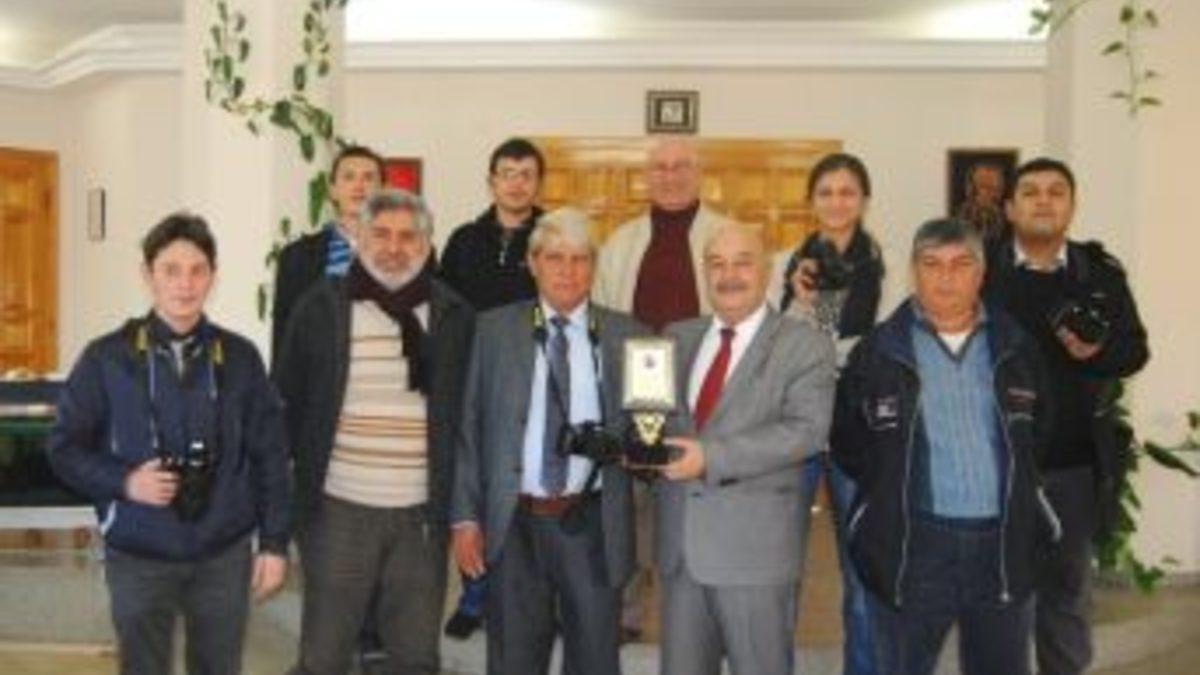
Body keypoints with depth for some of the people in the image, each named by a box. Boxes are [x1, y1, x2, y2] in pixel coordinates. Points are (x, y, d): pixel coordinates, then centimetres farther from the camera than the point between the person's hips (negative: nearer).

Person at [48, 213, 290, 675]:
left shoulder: (239, 357, 0)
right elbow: (65, 447, 1)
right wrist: (123, 482, -15)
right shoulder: (108, 357, -4)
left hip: (224, 553, 1)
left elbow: (269, 456, 4)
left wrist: (274, 542, 1)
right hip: (138, 555, -1)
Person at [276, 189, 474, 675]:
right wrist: (284, 493, 0)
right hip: (340, 509, -1)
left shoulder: (455, 316, 2)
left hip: (423, 514, 2)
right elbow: (287, 403, 4)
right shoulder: (321, 306, -1)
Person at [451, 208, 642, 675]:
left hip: (592, 525, 0)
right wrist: (465, 517, -1)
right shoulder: (494, 330, 3)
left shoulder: (626, 335, 3)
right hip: (513, 523, 0)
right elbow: (470, 428, 2)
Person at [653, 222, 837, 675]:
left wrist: (712, 457, -23)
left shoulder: (805, 345, -4)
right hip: (680, 538, 5)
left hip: (755, 543, -5)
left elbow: (807, 429, -16)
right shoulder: (678, 338, 13)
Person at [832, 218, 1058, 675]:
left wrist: (1017, 481, 11)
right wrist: (892, 490, 1)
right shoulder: (878, 352, 0)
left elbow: (1040, 428, 19)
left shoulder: (1014, 347, 9)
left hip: (1004, 543, 3)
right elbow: (847, 440, 5)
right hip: (911, 546, -2)